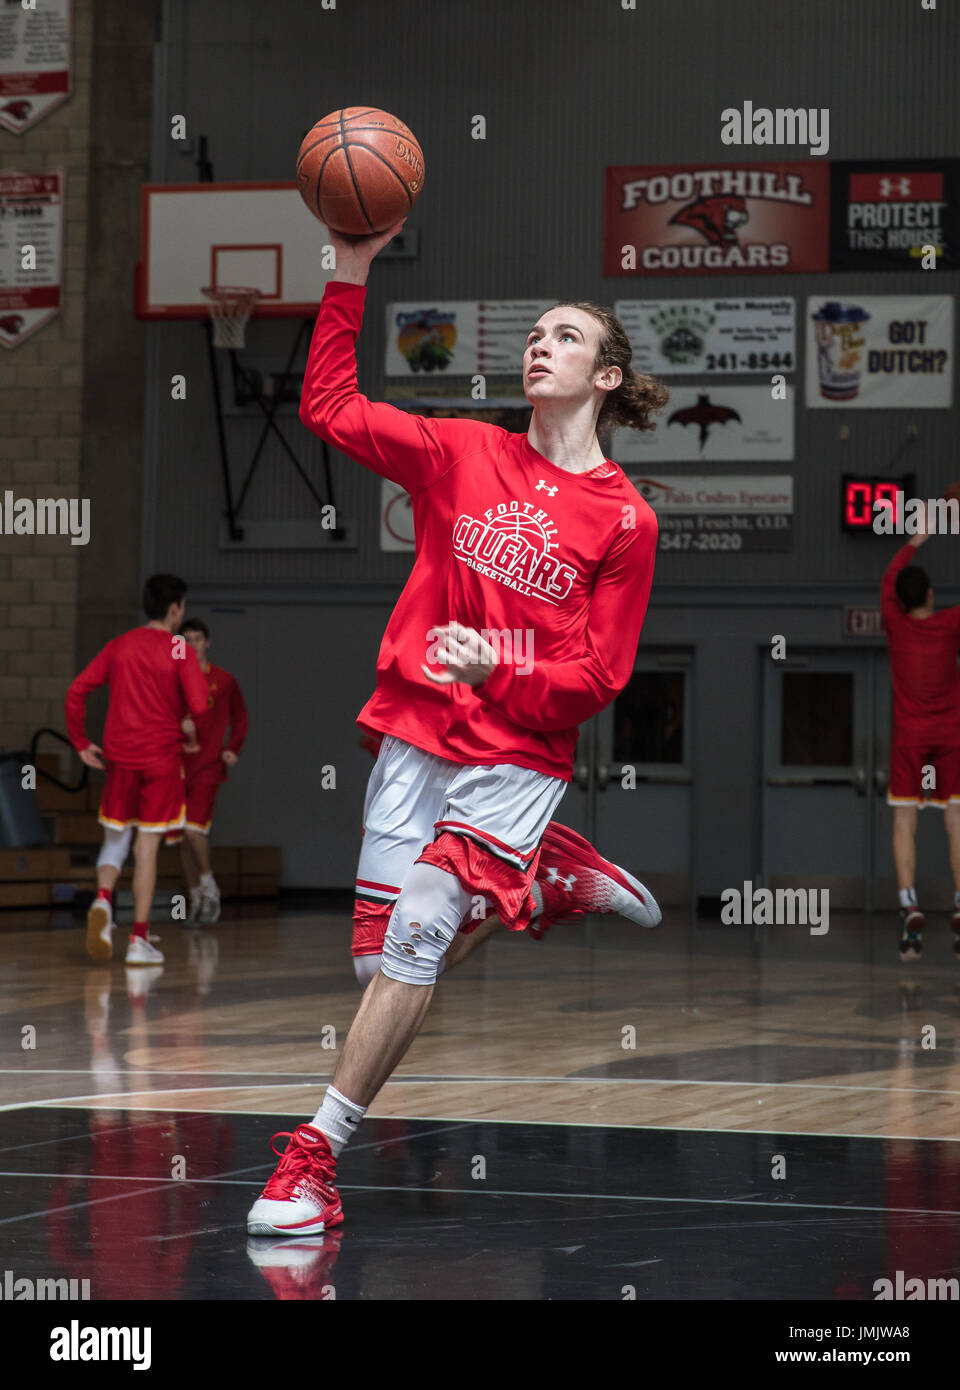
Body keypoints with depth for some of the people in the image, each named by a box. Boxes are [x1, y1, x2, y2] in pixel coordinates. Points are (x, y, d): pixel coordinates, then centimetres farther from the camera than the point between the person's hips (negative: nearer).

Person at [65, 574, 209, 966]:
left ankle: (102, 900, -16)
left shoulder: (119, 646, 6)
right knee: (147, 848, 2)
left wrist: (81, 742, 9)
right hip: (161, 757, -3)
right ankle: (139, 940, 1)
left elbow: (76, 691, 2)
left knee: (115, 839, 14)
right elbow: (198, 706, -16)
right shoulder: (180, 652, -6)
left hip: (120, 757, 3)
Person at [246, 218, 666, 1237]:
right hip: (415, 733, 4)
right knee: (380, 944, 0)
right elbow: (328, 407, 6)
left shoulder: (624, 520, -2)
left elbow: (597, 679, -2)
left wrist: (499, 670, -20)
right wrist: (351, 277, -1)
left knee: (421, 926, -21)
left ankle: (316, 1154, -21)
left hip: (518, 756, -4)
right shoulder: (464, 454, 7)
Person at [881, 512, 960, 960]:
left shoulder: (896, 623, -3)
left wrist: (916, 540, 27)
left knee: (904, 825, -1)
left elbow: (888, 581, 15)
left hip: (909, 738, 0)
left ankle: (909, 907, -18)